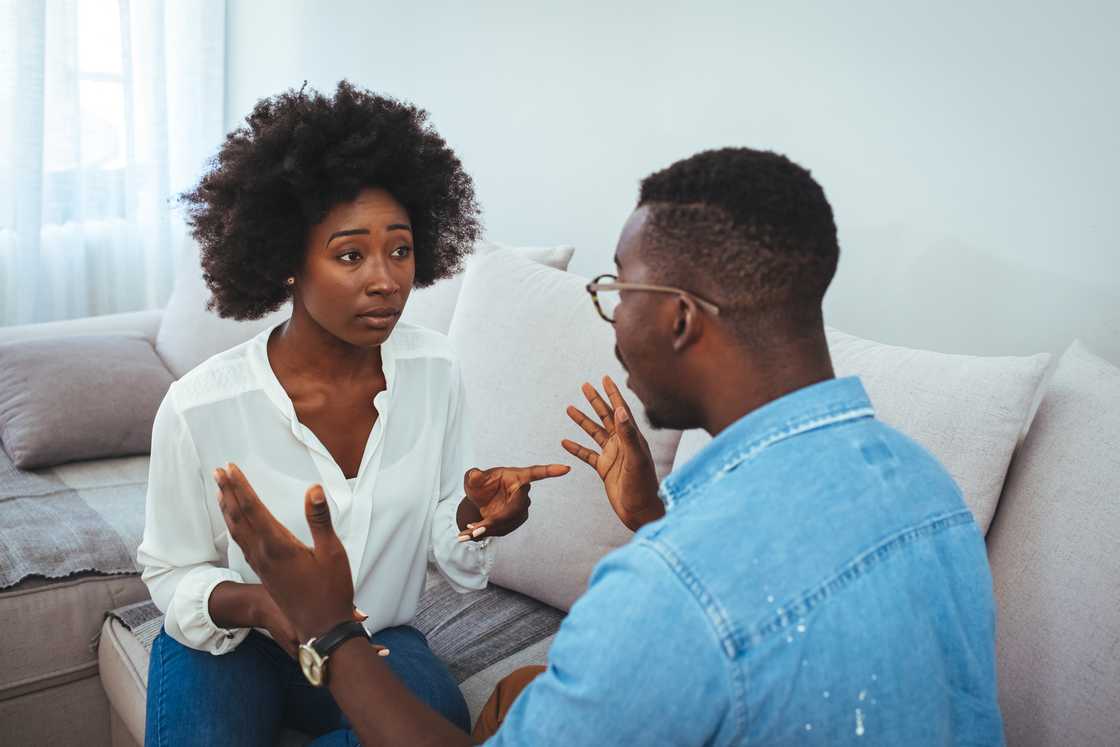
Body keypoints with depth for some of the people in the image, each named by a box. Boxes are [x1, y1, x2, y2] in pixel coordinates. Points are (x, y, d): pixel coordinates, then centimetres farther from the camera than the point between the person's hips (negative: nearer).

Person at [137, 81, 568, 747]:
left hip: (375, 635, 3)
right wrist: (256, 604, -27)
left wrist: (474, 516, -25)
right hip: (230, 639, -3)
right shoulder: (200, 407, -21)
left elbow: (444, 539, -1)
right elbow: (173, 574, -6)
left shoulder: (435, 370, -11)